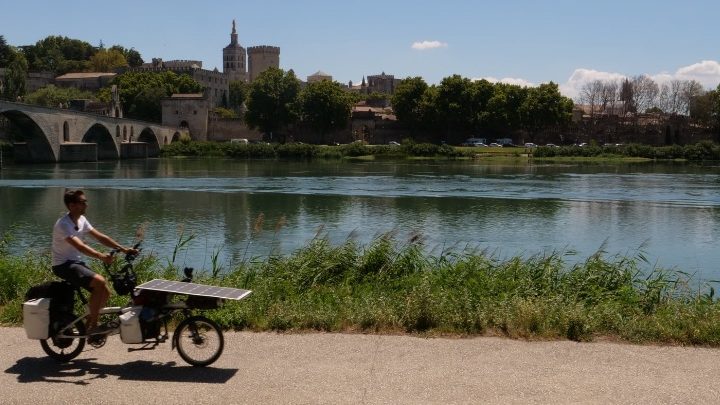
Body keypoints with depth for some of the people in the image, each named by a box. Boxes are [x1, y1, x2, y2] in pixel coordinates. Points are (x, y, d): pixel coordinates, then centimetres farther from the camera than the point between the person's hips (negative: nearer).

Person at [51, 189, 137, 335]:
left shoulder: (81, 220, 7)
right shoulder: (63, 224, -20)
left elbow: (100, 237, 7)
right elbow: (79, 246, -34)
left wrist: (124, 249, -2)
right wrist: (101, 256, -48)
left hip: (77, 263, 9)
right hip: (64, 265, -9)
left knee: (105, 292, -2)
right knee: (99, 281, -26)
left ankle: (90, 323, 15)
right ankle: (92, 326, -18)